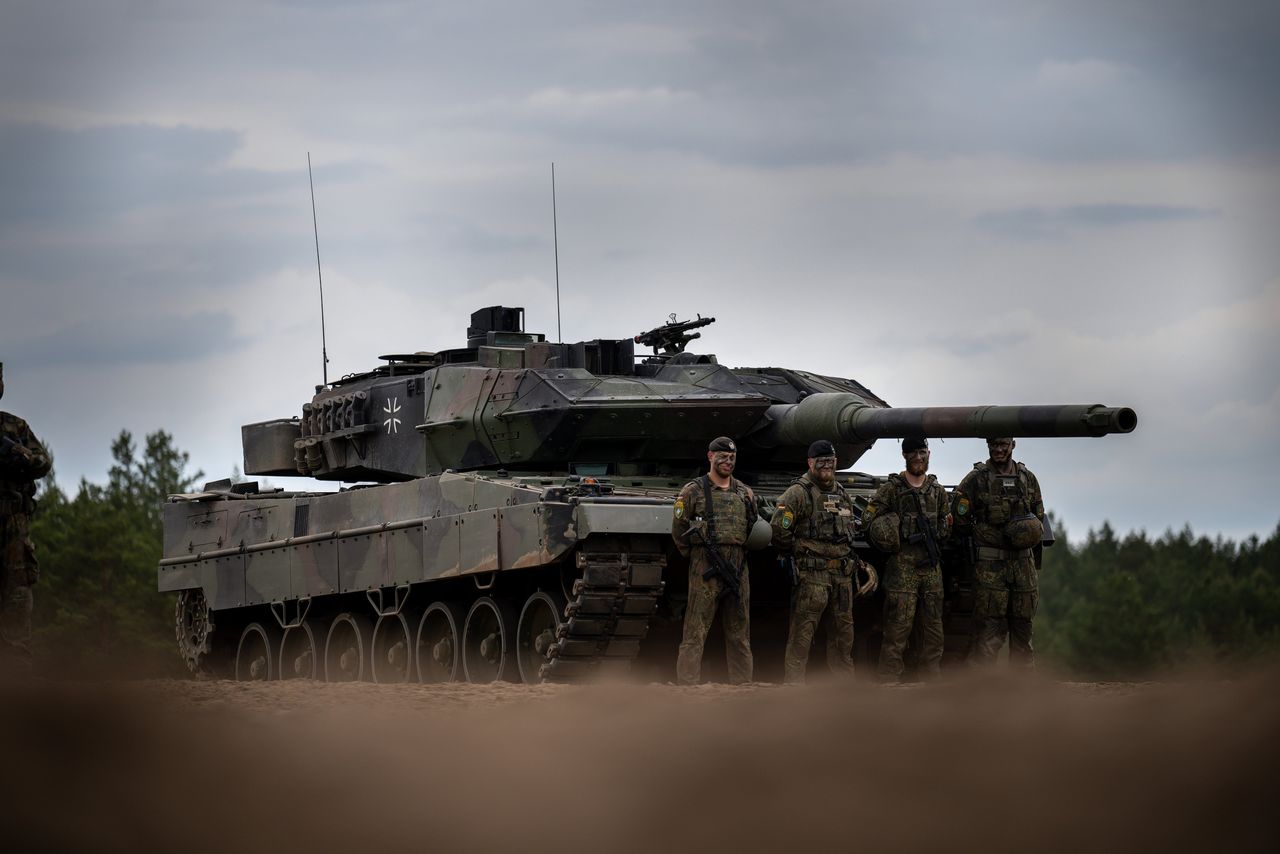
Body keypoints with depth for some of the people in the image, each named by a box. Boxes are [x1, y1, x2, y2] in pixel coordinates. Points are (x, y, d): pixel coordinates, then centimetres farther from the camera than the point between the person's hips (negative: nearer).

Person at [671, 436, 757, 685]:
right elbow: (678, 531, 4)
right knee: (694, 635, -8)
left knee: (739, 635, 8)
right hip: (704, 571, -5)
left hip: (738, 571, 5)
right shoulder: (693, 491, 1)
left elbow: (755, 531, 22)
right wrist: (699, 556, 3)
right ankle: (687, 687, -9)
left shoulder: (745, 493, 14)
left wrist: (740, 556, 12)